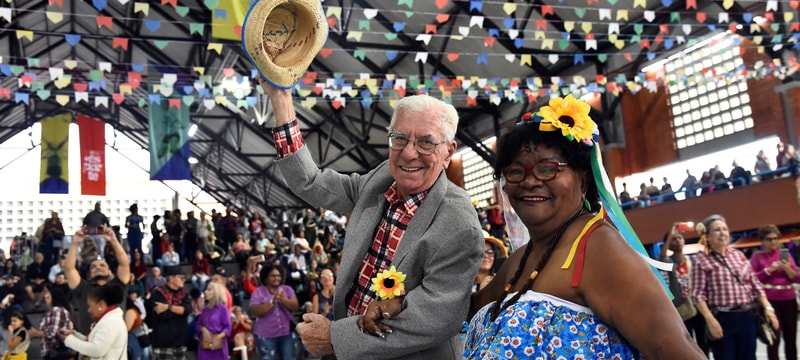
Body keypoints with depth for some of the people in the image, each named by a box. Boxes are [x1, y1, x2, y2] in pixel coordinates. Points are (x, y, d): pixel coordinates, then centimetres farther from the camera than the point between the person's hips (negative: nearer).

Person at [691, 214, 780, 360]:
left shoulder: (739, 255, 10)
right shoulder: (701, 260, -6)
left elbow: (755, 283, 14)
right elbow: (698, 294, -10)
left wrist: (767, 307, 5)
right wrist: (710, 319, -19)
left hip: (747, 316, 5)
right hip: (722, 319, -5)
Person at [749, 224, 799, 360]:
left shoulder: (785, 254, 10)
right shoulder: (757, 256, 1)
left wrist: (787, 268, -11)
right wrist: (769, 270, -14)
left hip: (789, 300, 4)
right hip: (769, 301, -4)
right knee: (774, 338, -4)